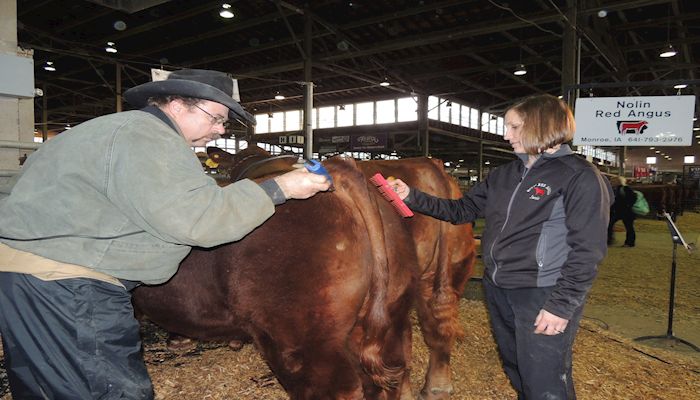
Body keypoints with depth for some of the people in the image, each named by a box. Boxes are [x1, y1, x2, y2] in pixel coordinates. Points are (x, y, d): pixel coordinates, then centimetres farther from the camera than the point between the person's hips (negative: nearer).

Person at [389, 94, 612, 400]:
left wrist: (561, 306, -18)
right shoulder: (505, 174, 10)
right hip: (497, 291, 7)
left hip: (543, 296, -7)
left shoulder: (580, 176, -11)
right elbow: (461, 210, 13)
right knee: (516, 373, 22)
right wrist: (412, 197, 4)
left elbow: (587, 251, -14)